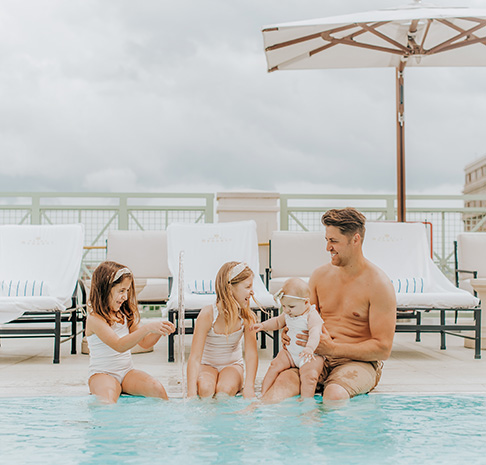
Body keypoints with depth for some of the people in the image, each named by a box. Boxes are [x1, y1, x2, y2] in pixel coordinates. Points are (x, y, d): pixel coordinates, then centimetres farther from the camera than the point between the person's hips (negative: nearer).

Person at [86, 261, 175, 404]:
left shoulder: (126, 314, 9)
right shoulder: (94, 319, -15)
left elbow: (144, 343, 13)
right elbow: (119, 346, -27)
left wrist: (159, 331, -9)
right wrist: (147, 328, -35)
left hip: (127, 372, 6)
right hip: (102, 374, -6)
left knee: (156, 388, -21)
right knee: (107, 400, -38)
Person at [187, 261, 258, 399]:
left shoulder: (247, 317, -14)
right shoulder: (207, 315, -23)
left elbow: (251, 354, -17)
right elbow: (195, 357, -27)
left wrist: (249, 387, -34)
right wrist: (191, 393, -39)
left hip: (233, 365, 1)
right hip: (207, 366, -1)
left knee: (225, 389, -33)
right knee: (205, 388, -35)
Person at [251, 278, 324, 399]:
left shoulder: (312, 316, -20)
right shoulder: (288, 315, 5)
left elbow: (315, 332, -35)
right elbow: (278, 322, 25)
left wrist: (309, 348, -53)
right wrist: (263, 325, 10)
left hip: (311, 354, -6)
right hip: (290, 353, 7)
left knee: (309, 375, -27)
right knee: (274, 366, -6)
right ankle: (264, 394, 3)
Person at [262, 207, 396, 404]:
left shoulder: (378, 284, -7)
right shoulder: (320, 275, 9)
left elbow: (383, 348, -11)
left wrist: (332, 348, -19)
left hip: (359, 362, -3)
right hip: (319, 358, 3)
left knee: (335, 393, -39)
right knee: (285, 379, -31)